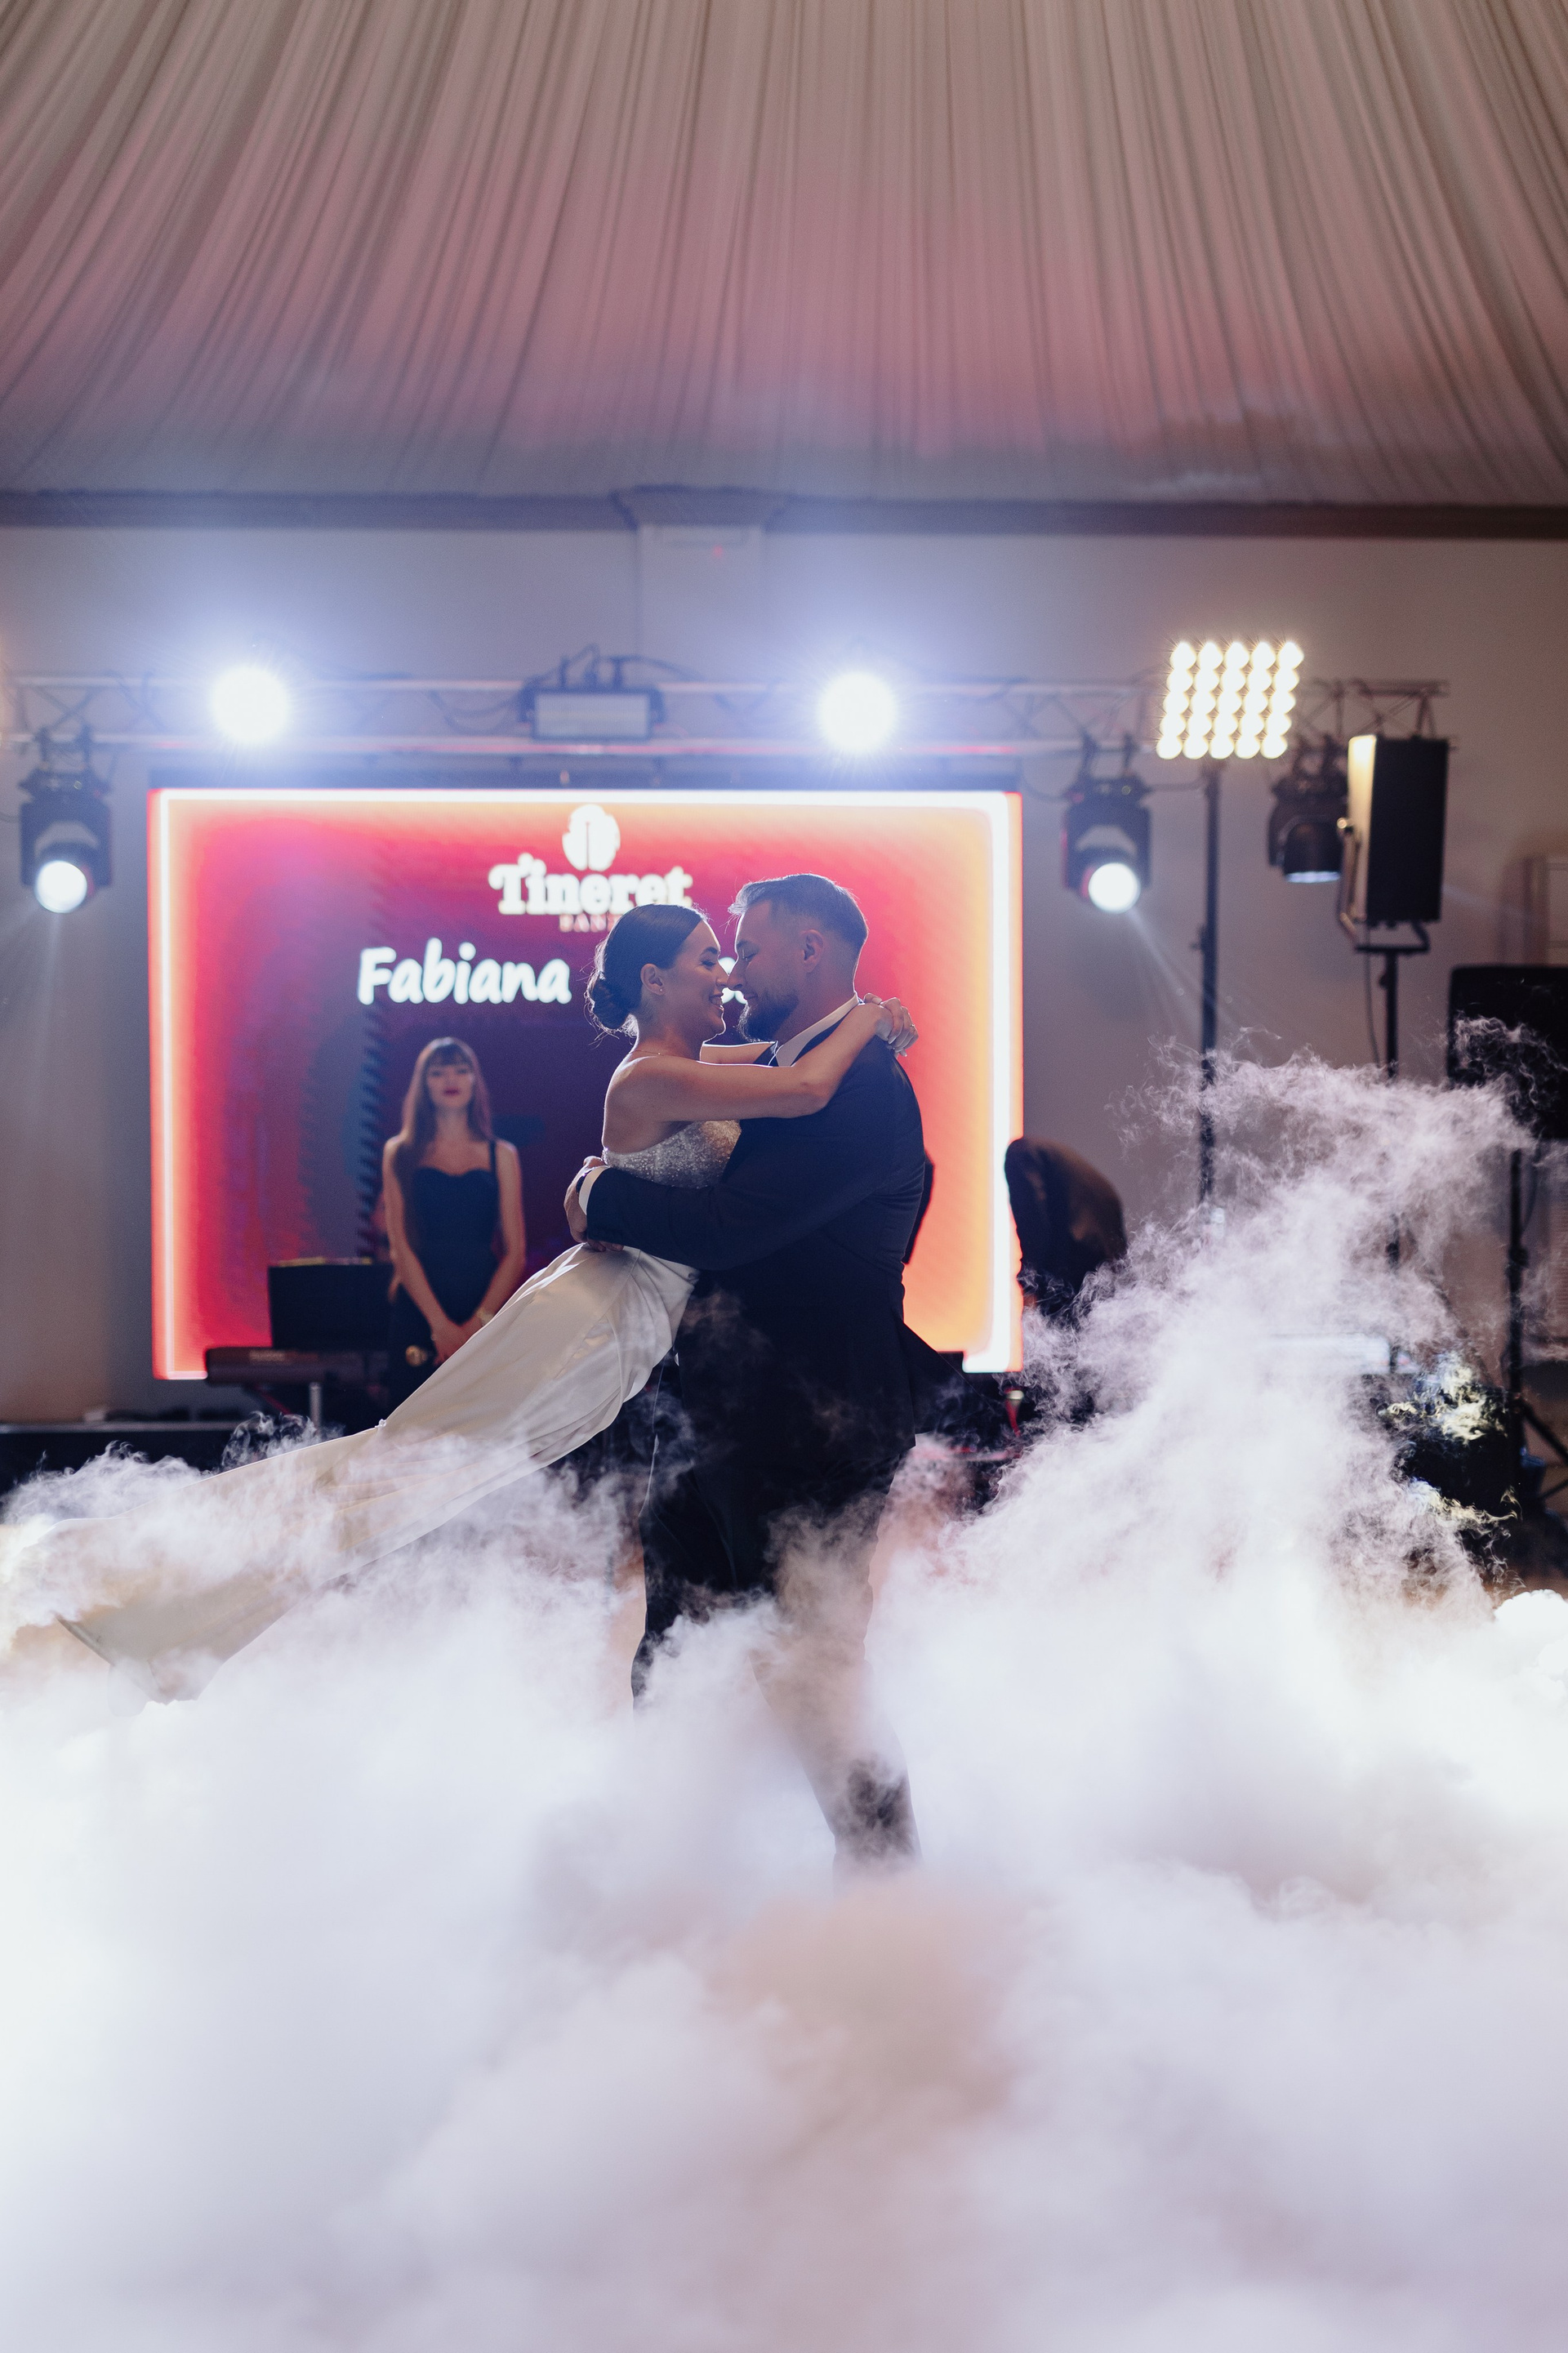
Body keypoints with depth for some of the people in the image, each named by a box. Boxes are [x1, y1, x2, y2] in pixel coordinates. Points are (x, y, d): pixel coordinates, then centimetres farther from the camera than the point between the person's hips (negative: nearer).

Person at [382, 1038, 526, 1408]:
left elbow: (515, 1252, 4)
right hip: (418, 1314, -1)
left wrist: (479, 1322, -10)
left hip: (486, 1310, 1)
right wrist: (440, 1324, -11)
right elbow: (401, 1246, 0)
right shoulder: (401, 1153, 9)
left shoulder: (501, 1156, 11)